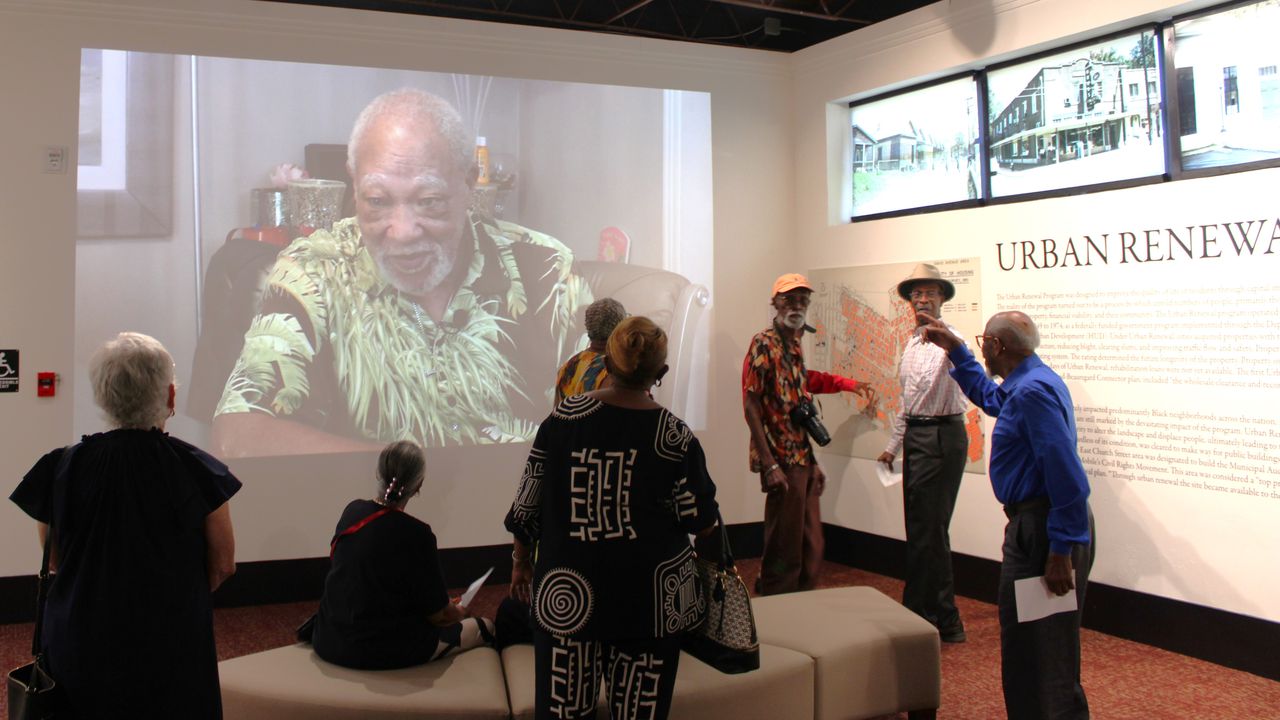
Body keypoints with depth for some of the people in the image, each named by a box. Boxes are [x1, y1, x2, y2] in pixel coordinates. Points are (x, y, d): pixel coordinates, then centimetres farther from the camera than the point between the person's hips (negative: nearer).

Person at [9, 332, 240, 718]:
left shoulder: (60, 469, -6)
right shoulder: (196, 469, -12)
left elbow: (54, 560, 7)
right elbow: (223, 565, -3)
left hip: (80, 650, 2)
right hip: (173, 652, -2)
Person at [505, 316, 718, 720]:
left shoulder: (564, 417, -6)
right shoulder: (674, 436, -10)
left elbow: (529, 498, 0)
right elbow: (700, 521, -2)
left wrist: (521, 558, 14)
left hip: (567, 591, 2)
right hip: (649, 593, -1)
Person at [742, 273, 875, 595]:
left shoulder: (794, 345, 15)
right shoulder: (763, 344, -10)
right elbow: (751, 406, -16)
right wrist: (770, 465, -20)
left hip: (803, 462, 9)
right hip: (783, 462, -8)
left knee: (811, 550, 14)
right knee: (784, 552, -2)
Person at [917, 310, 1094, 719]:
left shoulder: (1033, 390, -21)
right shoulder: (1027, 383, 13)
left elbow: (1067, 477, -27)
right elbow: (989, 397, 37)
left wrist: (1062, 551, -25)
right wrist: (954, 349, 35)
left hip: (1045, 529, -11)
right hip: (1031, 524, 11)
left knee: (1044, 651, -4)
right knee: (1021, 642, 21)